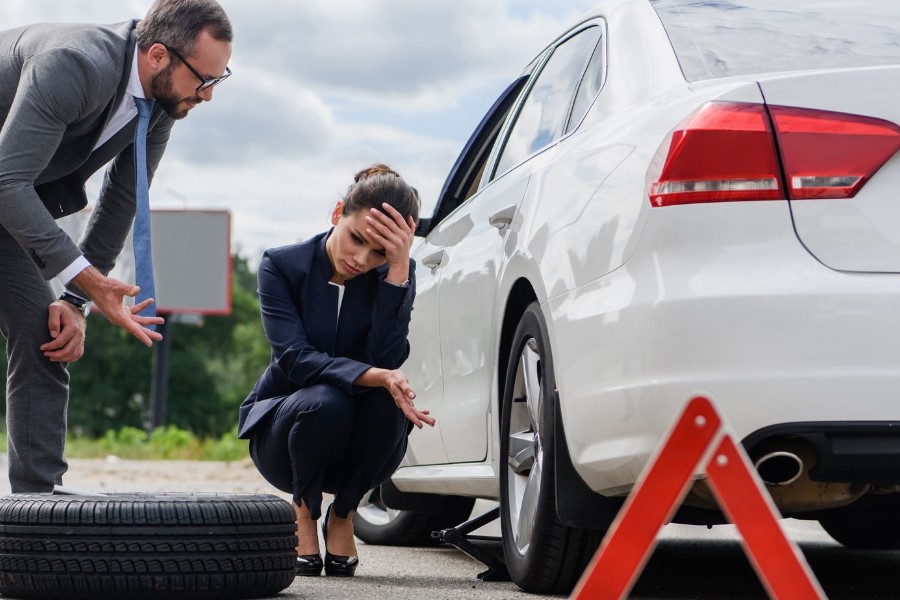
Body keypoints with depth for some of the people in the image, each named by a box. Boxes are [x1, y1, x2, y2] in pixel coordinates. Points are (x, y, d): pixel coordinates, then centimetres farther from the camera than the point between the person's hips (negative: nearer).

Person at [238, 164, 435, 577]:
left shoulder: (393, 274, -8)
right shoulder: (281, 266, -12)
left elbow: (387, 358, -24)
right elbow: (294, 358, -26)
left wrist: (400, 267, -29)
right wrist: (376, 376, -41)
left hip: (362, 447, 2)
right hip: (282, 430, -2)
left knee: (386, 398, -32)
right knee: (325, 401, -35)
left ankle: (342, 516, -6)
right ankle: (304, 511, -5)